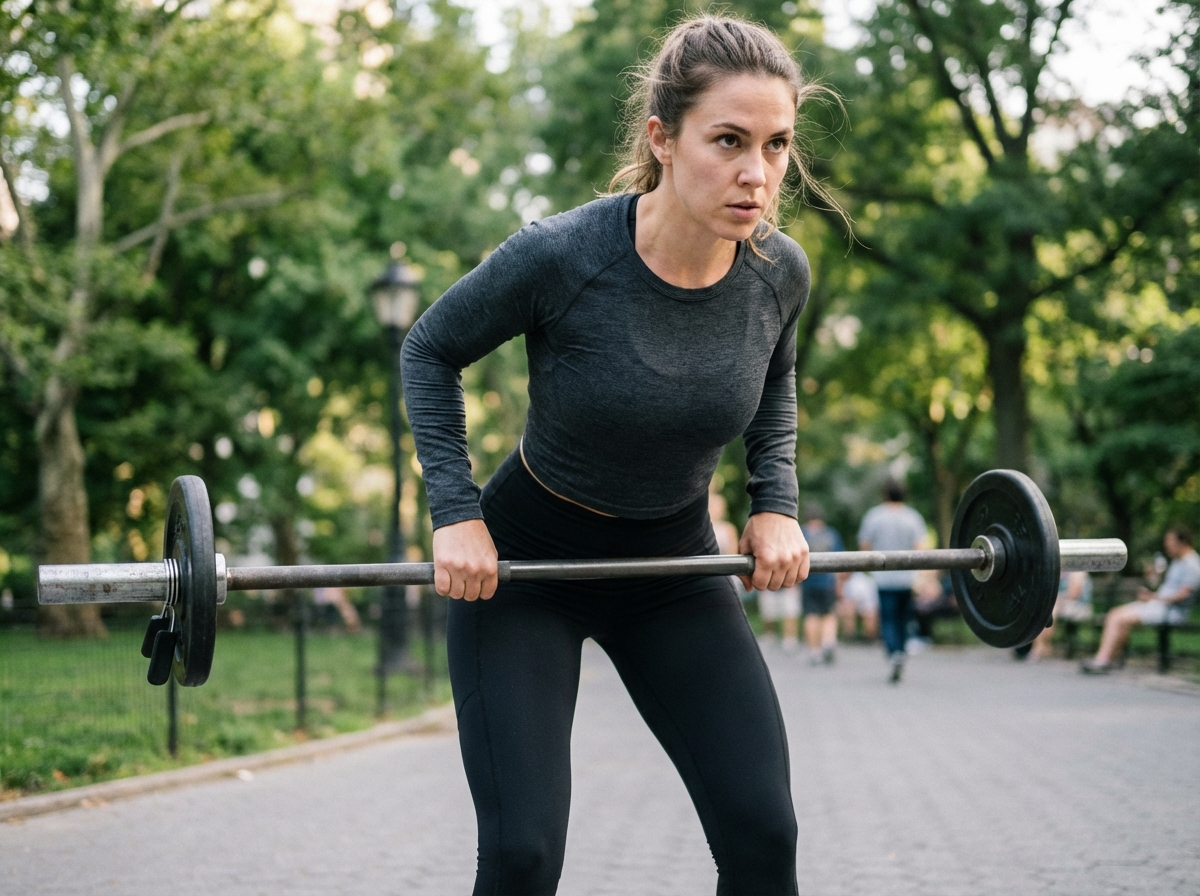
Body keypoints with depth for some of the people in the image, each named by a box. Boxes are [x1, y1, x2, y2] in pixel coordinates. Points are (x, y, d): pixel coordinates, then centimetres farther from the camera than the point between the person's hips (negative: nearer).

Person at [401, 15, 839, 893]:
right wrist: (456, 514, -15)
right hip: (524, 565, -3)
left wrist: (777, 502, -2)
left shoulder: (780, 272, -14)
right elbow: (432, 353, -9)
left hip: (676, 566, 4)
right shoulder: (559, 258, -28)